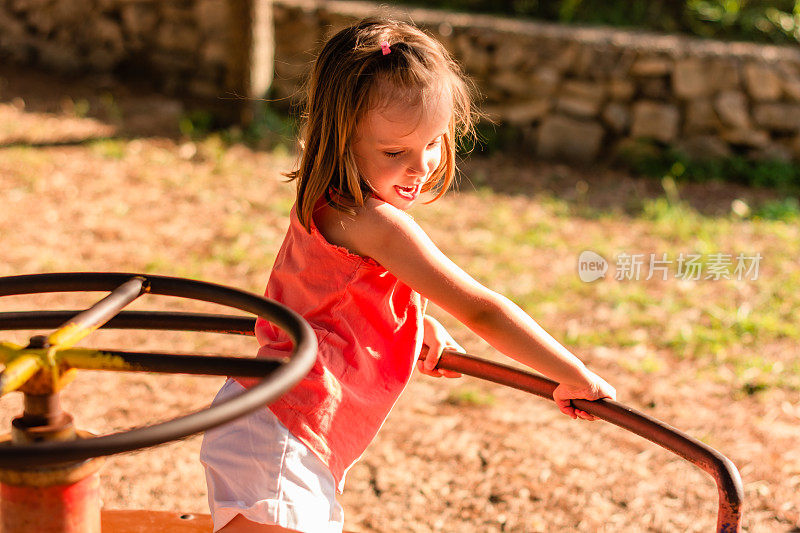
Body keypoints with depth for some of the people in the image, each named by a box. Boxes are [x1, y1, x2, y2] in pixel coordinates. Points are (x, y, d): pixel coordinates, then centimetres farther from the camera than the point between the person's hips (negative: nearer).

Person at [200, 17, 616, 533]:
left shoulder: (328, 206, 9)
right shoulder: (376, 221, -20)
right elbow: (482, 310, -16)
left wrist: (421, 325, 15)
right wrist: (577, 377, -7)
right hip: (276, 451, -10)